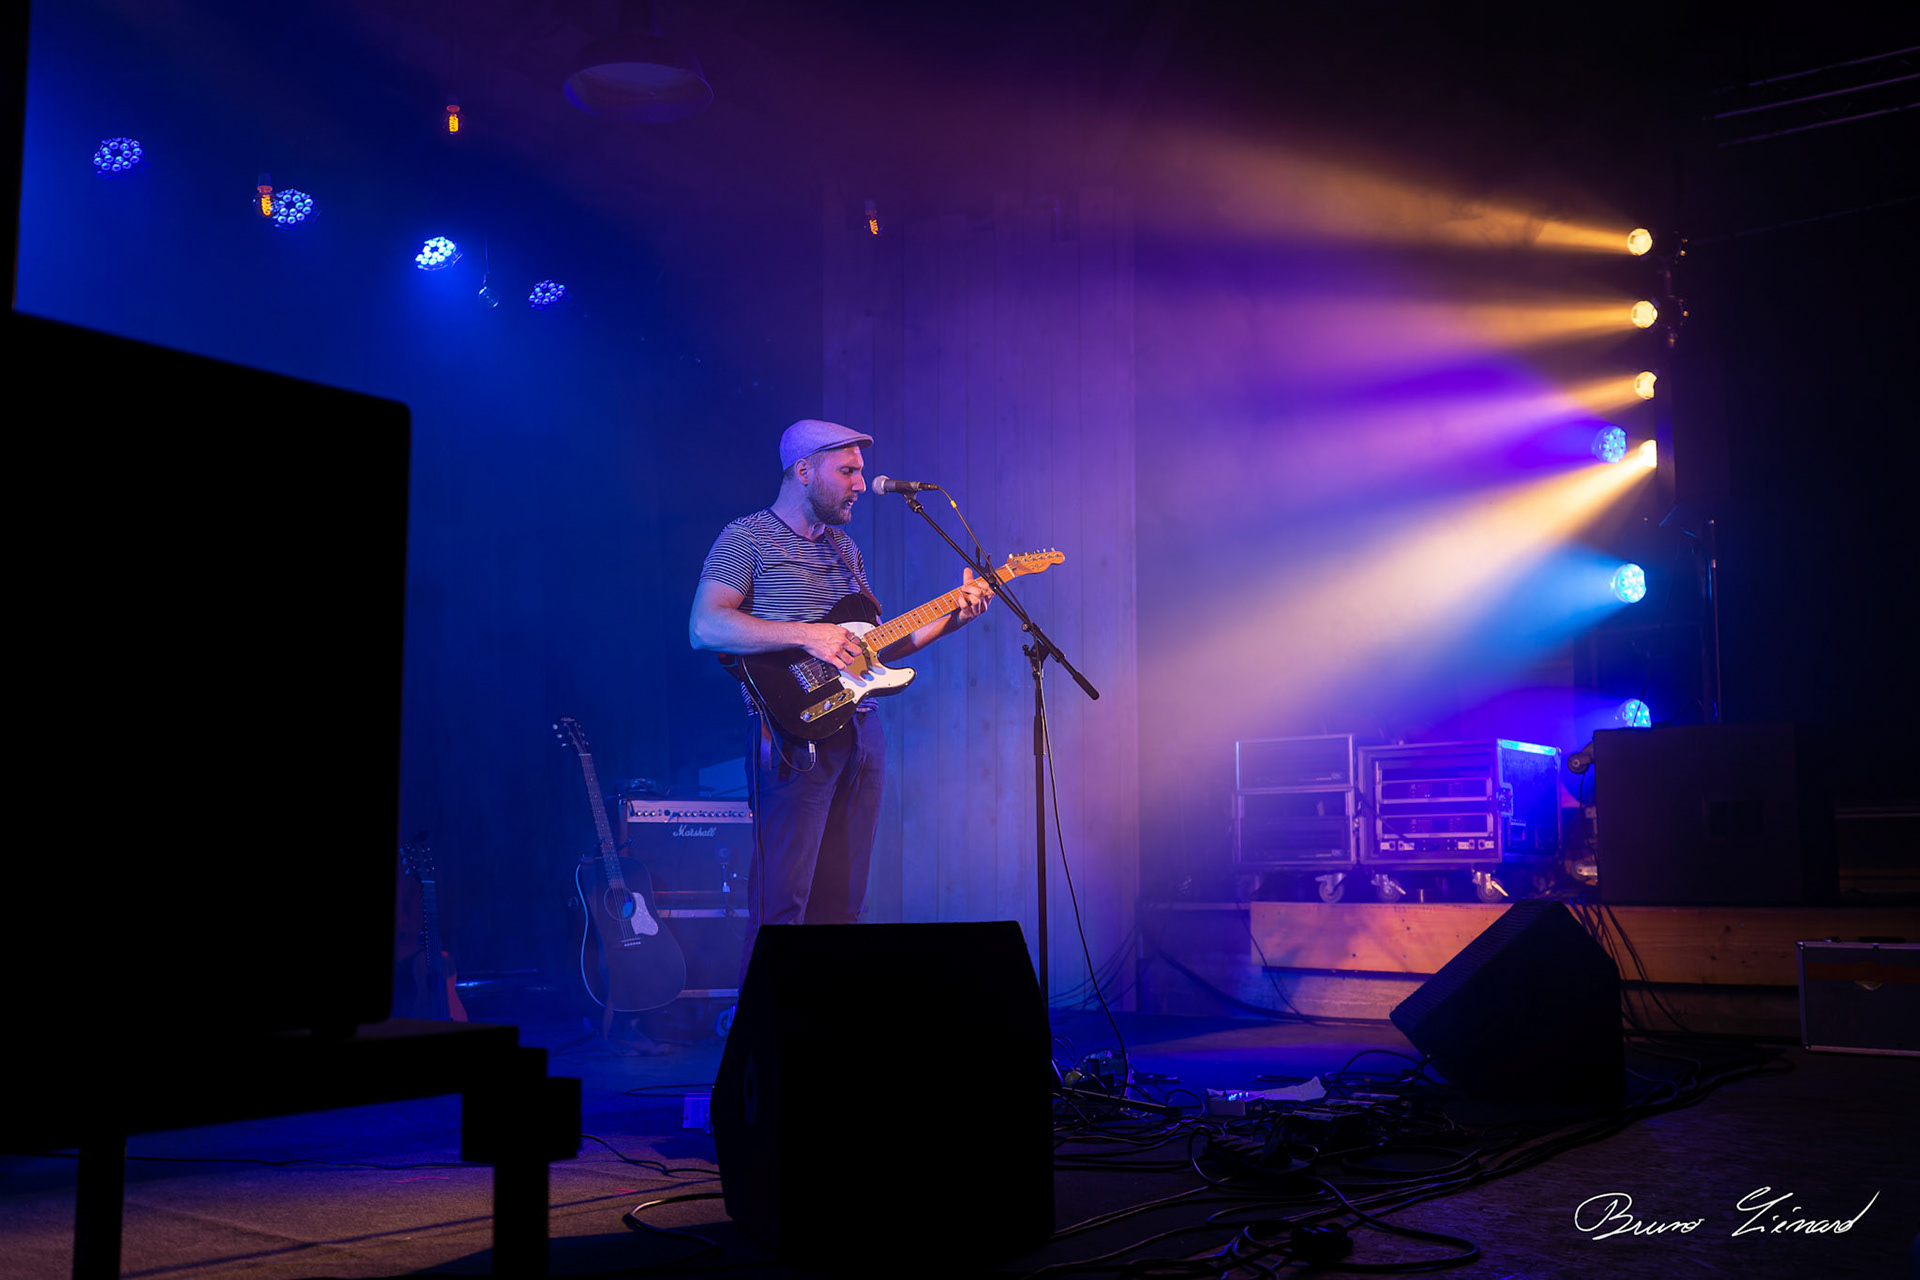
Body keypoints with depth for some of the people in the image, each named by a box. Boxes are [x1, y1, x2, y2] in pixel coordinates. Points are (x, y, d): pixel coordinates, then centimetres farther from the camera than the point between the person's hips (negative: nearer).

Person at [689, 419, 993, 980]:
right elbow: (705, 626, -16)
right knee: (783, 900, -8)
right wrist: (806, 634, -21)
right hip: (798, 734, -7)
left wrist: (951, 617, 9)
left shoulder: (844, 547, 21)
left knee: (843, 900, 9)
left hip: (860, 730, 8)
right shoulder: (748, 537, -3)